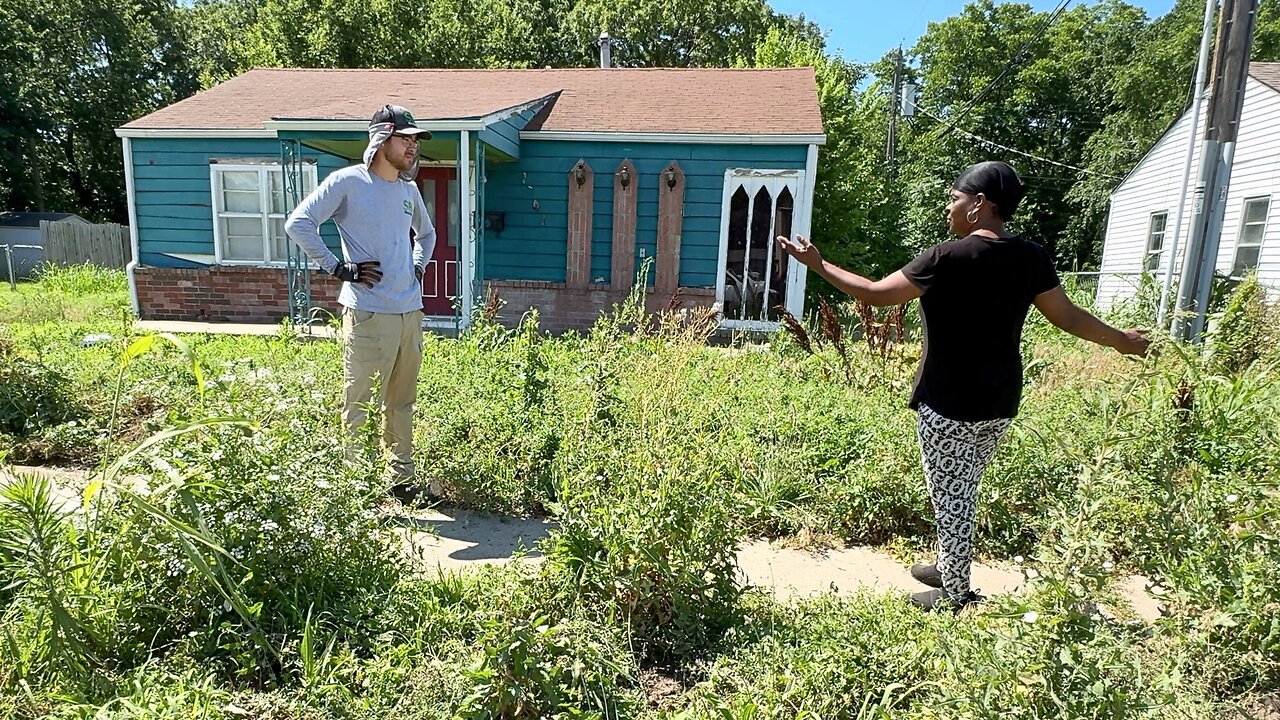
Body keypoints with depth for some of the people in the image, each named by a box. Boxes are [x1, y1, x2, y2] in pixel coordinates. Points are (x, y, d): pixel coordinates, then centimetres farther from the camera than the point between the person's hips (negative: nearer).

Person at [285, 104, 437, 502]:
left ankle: (402, 477, 27)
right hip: (369, 314, -7)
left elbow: (426, 233, 33)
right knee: (362, 406, -2)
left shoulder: (409, 189, 16)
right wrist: (338, 267, -12)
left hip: (410, 312, 7)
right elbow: (298, 223, -9)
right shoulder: (347, 182, -5)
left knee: (402, 402, 15)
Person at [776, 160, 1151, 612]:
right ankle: (949, 567, 38)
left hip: (949, 404, -7)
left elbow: (876, 294, -15)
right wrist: (1121, 340, 27)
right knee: (963, 491, 22)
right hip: (999, 403, 7)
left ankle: (955, 595, 19)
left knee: (950, 495, 6)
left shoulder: (949, 257, -17)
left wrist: (817, 264, -5)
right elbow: (1067, 316, 9)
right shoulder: (1032, 258, 3)